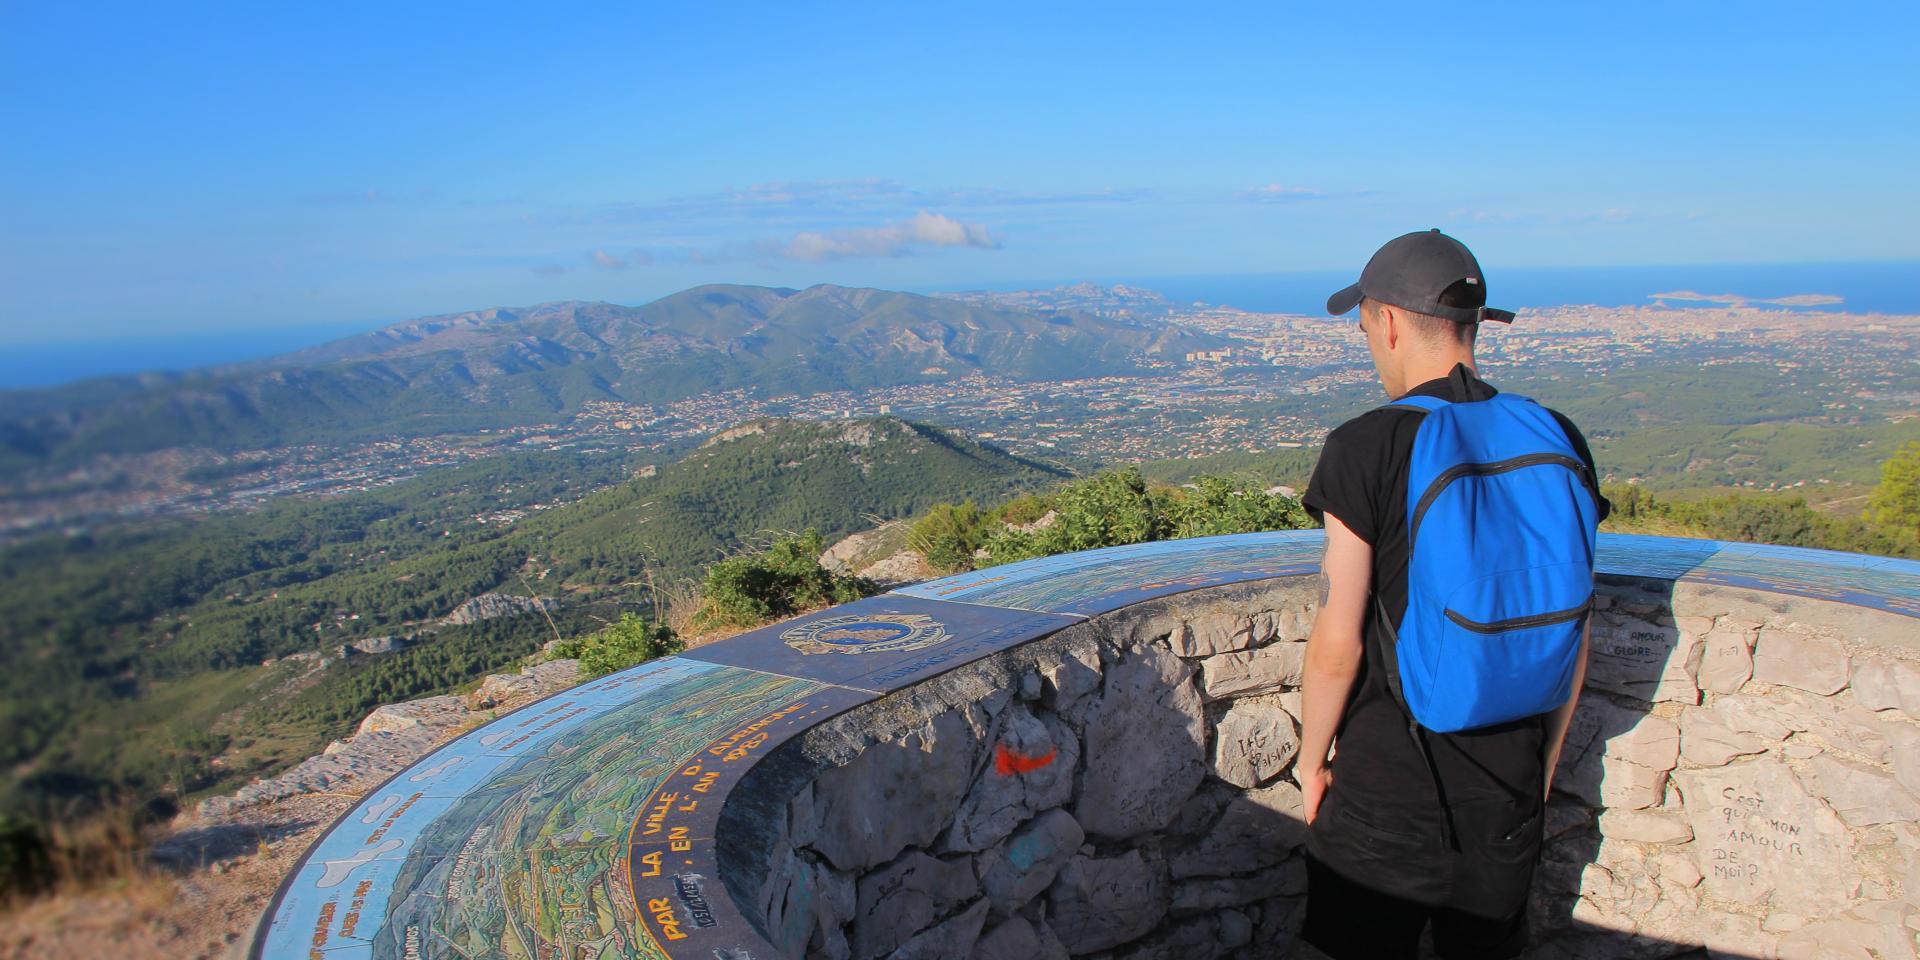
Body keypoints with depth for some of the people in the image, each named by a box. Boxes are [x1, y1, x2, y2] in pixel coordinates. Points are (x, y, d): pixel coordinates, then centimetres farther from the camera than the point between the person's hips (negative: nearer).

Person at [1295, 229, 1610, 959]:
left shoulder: (1366, 449, -18)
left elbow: (1338, 644, -16)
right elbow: (1574, 631, 4)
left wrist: (1312, 758, -1)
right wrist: (1546, 754, 16)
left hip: (1387, 779, -4)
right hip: (1511, 776, 5)